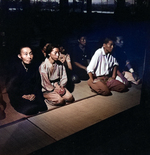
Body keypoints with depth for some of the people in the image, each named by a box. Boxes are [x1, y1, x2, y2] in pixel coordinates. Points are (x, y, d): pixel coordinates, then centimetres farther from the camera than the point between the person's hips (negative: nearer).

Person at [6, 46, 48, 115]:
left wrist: (34, 94, -9)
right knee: (30, 108, -30)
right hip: (18, 96, -3)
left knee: (42, 107, -23)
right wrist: (22, 95, -13)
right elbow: (12, 85, -4)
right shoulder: (16, 67, -3)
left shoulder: (34, 68, 9)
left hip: (32, 95, 4)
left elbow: (38, 84, 9)